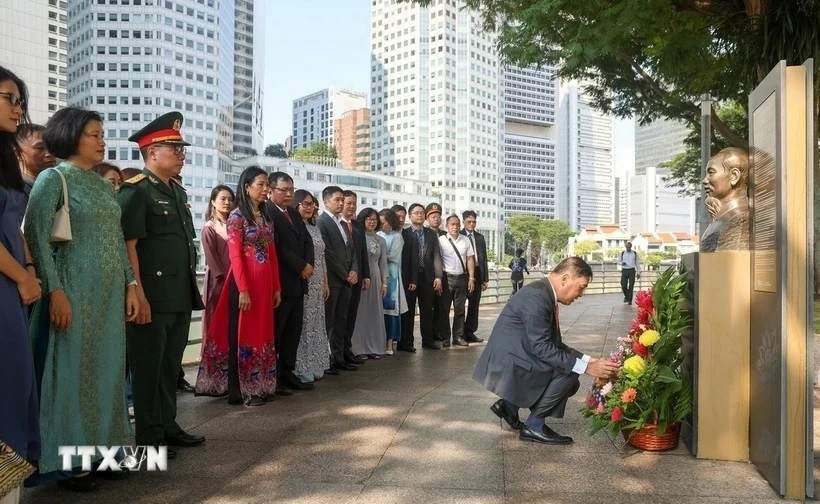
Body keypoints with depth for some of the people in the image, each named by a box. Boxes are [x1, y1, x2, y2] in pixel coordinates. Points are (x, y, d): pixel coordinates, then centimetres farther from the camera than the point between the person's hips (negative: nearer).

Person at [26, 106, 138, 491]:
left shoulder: (103, 185, 14)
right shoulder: (53, 178, -4)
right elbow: (36, 235, -12)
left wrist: (130, 285, 8)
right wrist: (55, 290, -18)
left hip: (110, 293, 6)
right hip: (75, 291, -6)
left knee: (106, 369, 9)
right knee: (73, 369, 0)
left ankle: (101, 448, 21)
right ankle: (68, 459, 12)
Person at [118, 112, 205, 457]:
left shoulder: (177, 191, 16)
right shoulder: (135, 191, -10)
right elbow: (127, 246, -15)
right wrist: (139, 296, -20)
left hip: (180, 297, 8)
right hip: (152, 298, -8)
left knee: (171, 366, 16)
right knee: (148, 368, 3)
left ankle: (167, 426, 28)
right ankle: (148, 438, 14)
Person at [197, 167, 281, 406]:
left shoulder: (266, 217, 14)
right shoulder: (237, 216, -6)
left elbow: (272, 255, 13)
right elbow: (235, 256, -13)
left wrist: (277, 287, 10)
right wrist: (243, 289, -19)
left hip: (265, 282, 7)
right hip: (244, 281, -7)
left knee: (261, 333, 11)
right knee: (242, 333, 0)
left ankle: (258, 386, 22)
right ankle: (240, 390, 8)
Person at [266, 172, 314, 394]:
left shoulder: (295, 214, 17)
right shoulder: (265, 213, -10)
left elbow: (307, 241, 14)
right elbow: (277, 247, -18)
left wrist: (309, 264, -4)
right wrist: (301, 267, -14)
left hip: (298, 282, 8)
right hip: (279, 283, -8)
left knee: (293, 332, 11)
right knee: (275, 332, 1)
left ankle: (287, 374, 20)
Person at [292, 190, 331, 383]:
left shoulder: (315, 229, 15)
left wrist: (325, 283, 15)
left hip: (317, 284, 8)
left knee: (315, 324, 11)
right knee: (301, 324, -5)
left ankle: (314, 366, 19)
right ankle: (301, 368, 1)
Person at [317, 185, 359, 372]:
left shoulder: (343, 223, 17)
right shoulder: (321, 222, -8)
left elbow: (352, 250, 17)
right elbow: (327, 253, -14)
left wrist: (354, 271, 0)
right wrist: (345, 275, -11)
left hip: (346, 280, 8)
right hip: (331, 280, -8)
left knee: (341, 321, 10)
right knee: (327, 322, -2)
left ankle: (338, 357, 16)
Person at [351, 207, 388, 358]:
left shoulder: (381, 241, 13)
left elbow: (383, 263, 13)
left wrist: (384, 283, 9)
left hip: (375, 279, 5)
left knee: (374, 312, 6)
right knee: (359, 311, -2)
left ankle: (374, 347, 13)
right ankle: (358, 348, 4)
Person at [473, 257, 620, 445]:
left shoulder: (546, 294, 10)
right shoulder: (536, 296, -21)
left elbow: (553, 344, 14)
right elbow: (541, 348, -24)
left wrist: (589, 360, 4)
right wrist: (585, 366, -22)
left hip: (512, 362, 10)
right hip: (506, 366, -10)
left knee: (569, 383, 12)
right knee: (568, 372, -17)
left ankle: (509, 404, 16)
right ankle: (534, 426, -2)